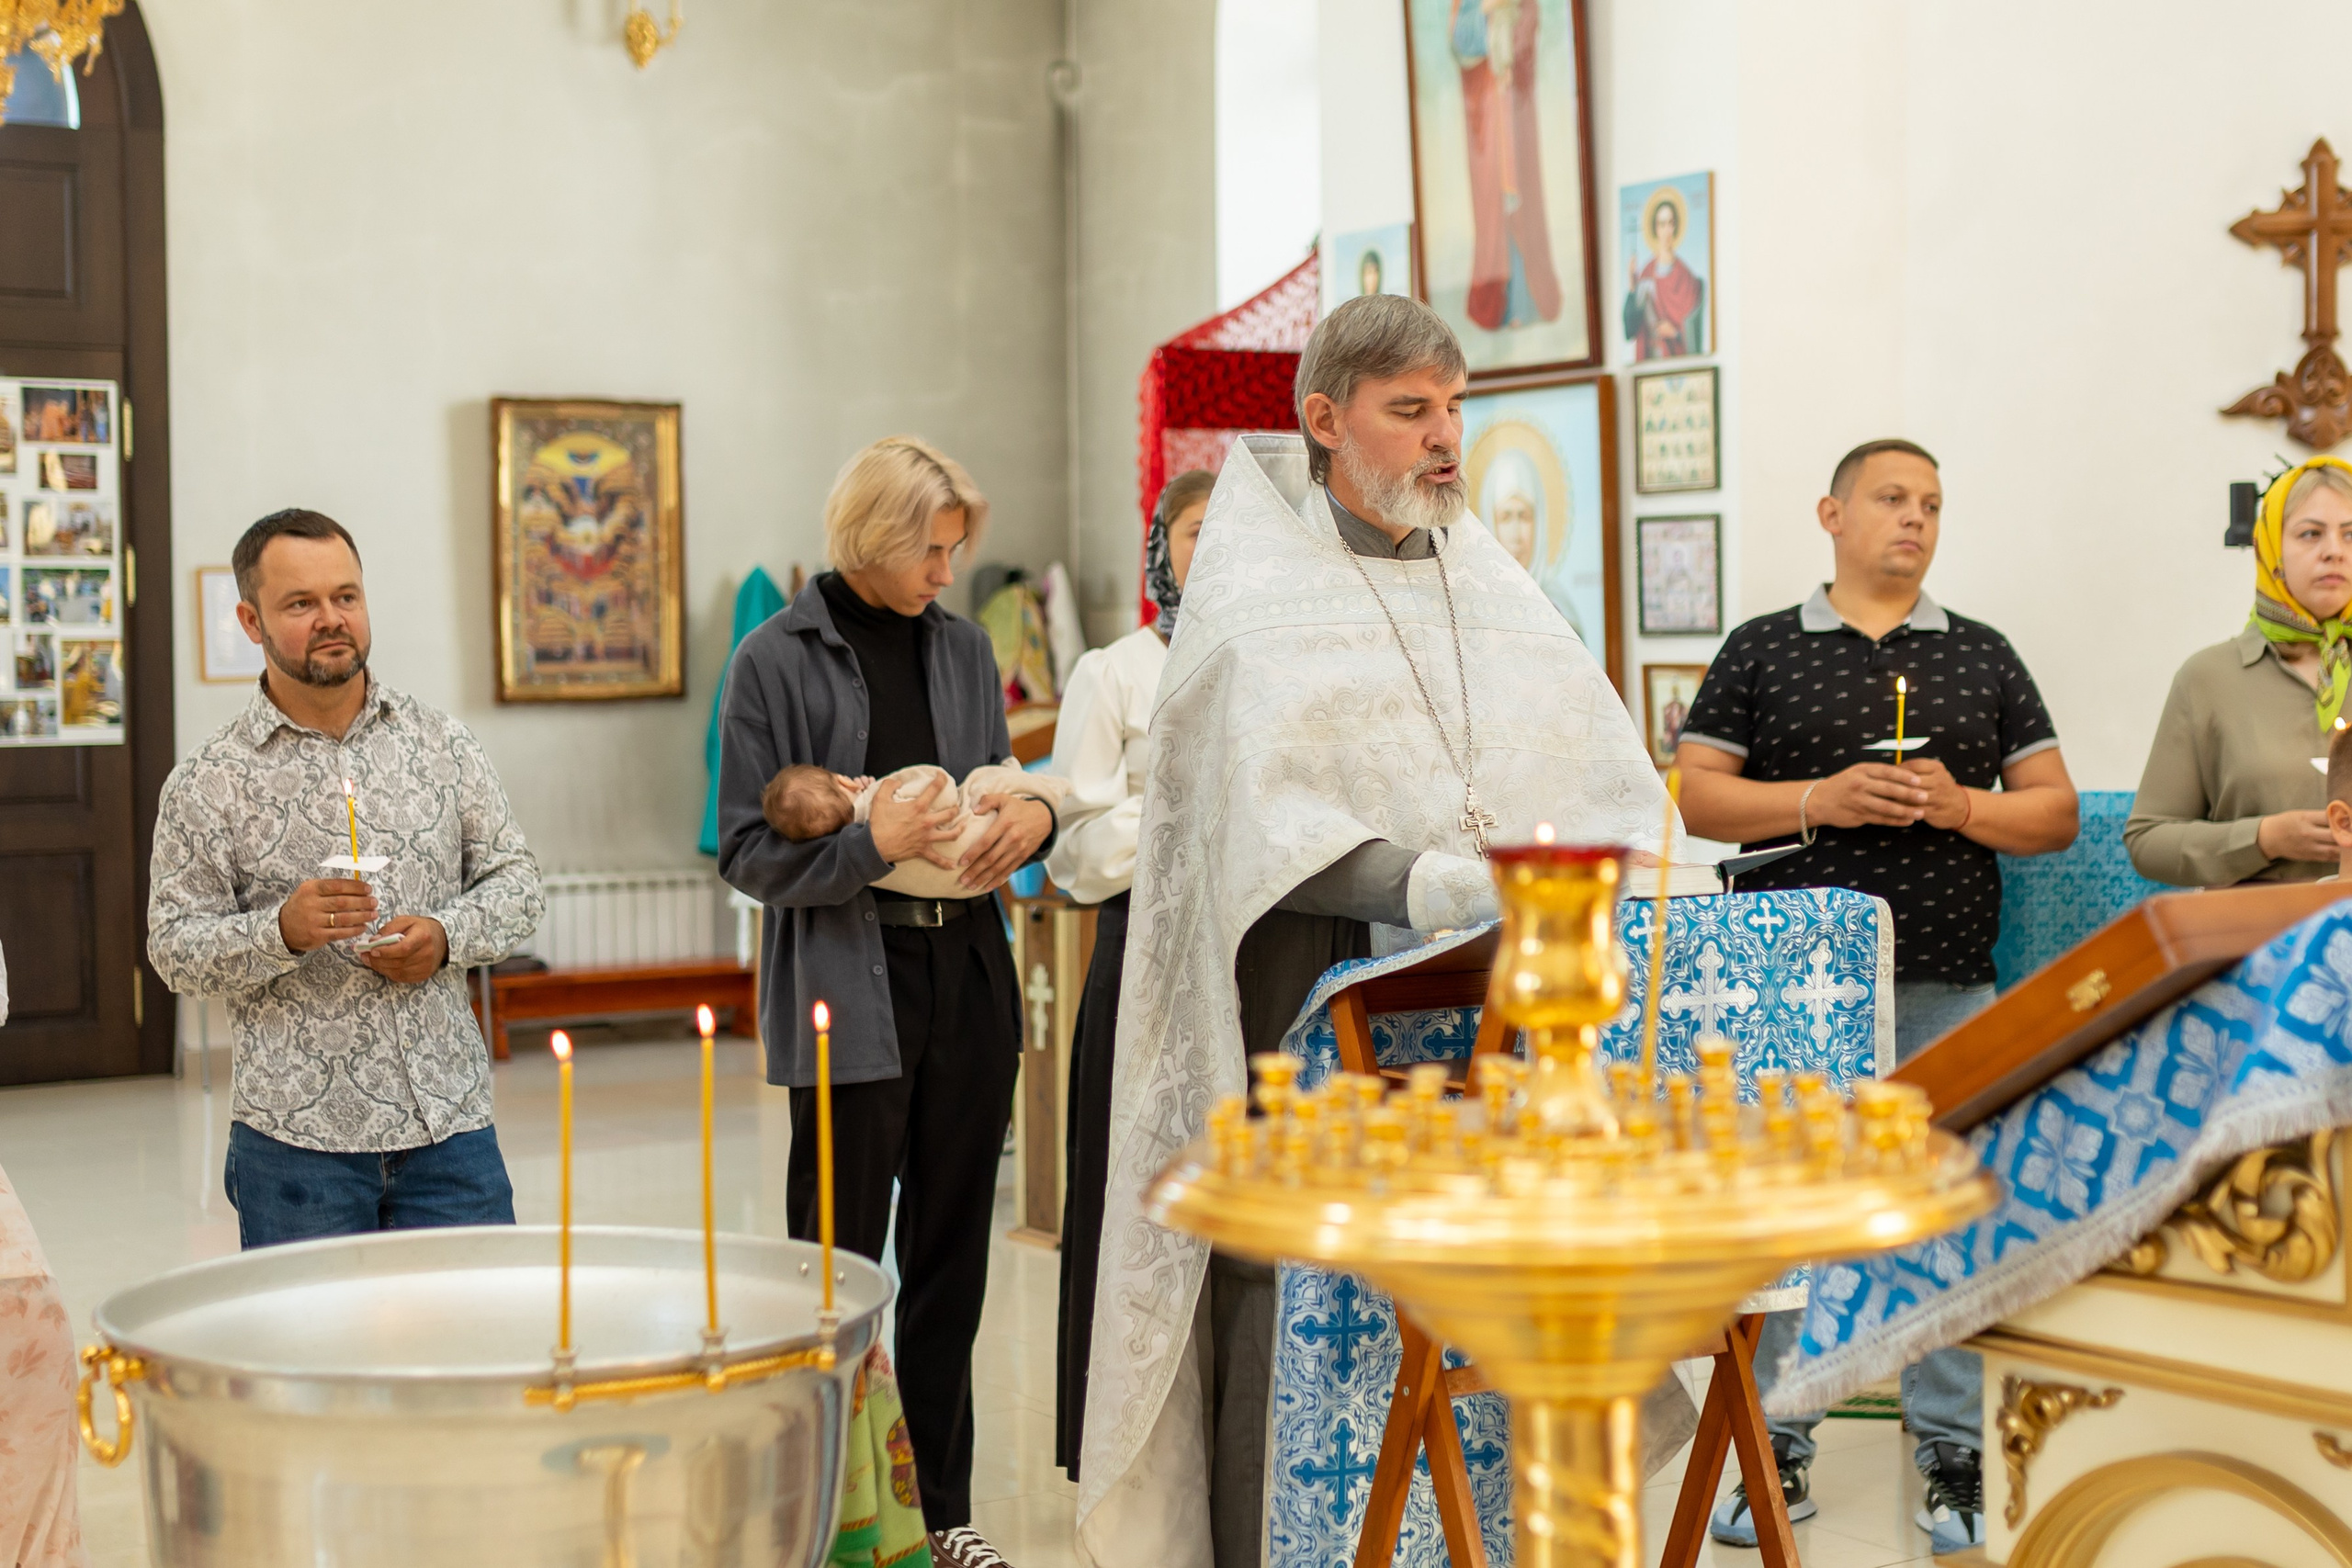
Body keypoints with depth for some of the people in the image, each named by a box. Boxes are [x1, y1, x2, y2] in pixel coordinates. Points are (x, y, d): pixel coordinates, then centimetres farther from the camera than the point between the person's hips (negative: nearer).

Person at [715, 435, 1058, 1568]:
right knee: (840, 1260, -1)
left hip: (967, 973, 5)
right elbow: (748, 850, -6)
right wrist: (871, 844, -20)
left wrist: (1034, 817, -1)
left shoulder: (964, 647, 11)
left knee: (950, 1258, 11)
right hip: (849, 984, -5)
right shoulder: (778, 660, -4)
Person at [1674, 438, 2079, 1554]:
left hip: (1947, 987, 1)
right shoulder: (1761, 651, 7)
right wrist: (1821, 800, -12)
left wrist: (1965, 806, -8)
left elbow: (2057, 813, 11)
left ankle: (1955, 1453, 12)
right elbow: (1694, 793, 1)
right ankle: (1778, 1449, 14)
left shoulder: (1983, 657, 13)